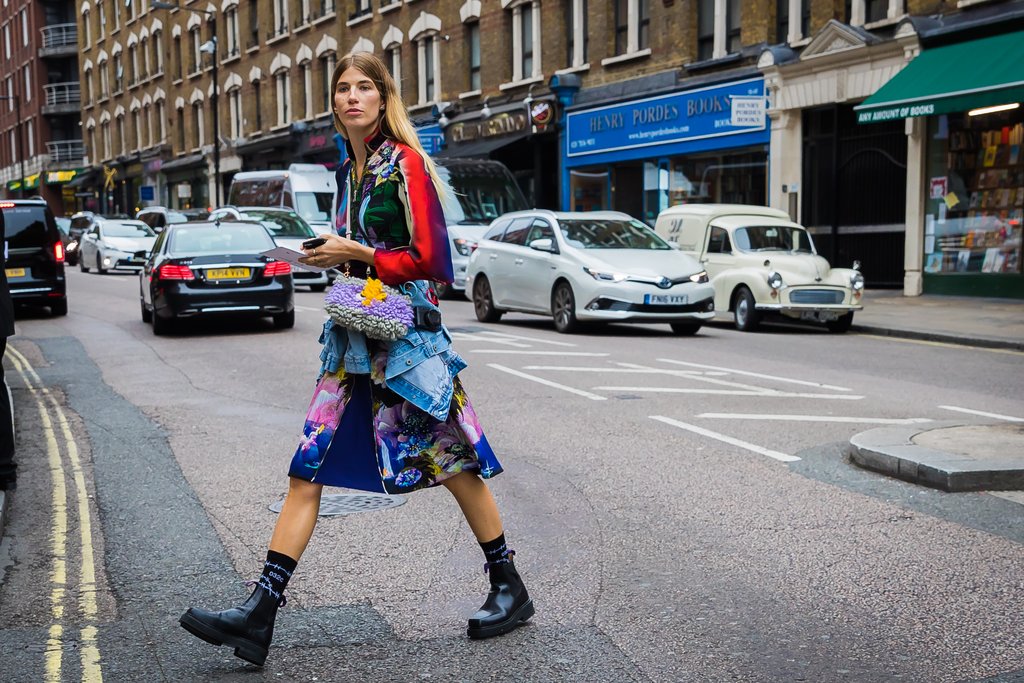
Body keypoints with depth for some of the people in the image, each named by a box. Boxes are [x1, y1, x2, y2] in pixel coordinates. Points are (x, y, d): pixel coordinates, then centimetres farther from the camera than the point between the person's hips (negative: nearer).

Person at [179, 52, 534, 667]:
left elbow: (431, 260, -13)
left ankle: (511, 590, 22)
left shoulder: (406, 163, -9)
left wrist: (356, 253, -12)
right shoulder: (350, 170, 16)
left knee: (452, 460, 4)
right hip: (357, 330, 7)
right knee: (309, 466, -1)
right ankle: (260, 615, 0)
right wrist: (330, 255, 9)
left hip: (405, 328, -7)